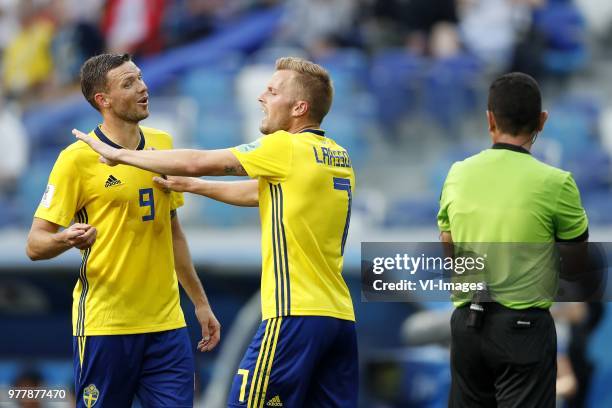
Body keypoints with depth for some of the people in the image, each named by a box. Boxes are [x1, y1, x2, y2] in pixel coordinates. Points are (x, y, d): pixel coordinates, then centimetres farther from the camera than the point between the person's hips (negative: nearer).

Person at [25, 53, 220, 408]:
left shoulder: (162, 145, 10)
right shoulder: (78, 158, -7)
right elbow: (36, 244, -8)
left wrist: (200, 302, 22)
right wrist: (67, 239, -29)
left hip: (167, 324, 5)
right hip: (104, 326, -5)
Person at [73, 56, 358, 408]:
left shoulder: (286, 147, -7)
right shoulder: (339, 157, 15)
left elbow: (197, 162, -3)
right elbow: (258, 193, 27)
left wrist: (119, 154, 6)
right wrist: (191, 185, 31)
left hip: (296, 313, -8)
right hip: (341, 317, 8)